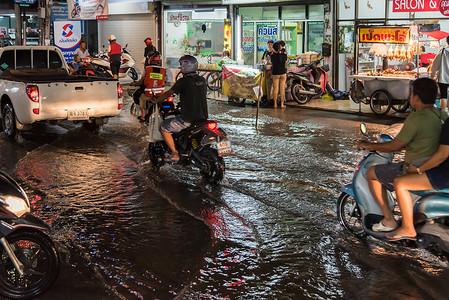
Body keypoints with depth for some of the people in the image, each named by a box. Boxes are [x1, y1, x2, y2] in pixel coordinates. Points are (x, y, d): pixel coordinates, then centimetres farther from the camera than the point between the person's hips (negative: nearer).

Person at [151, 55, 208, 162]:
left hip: (188, 119, -7)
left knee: (163, 127, 8)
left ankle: (175, 153, 3)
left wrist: (155, 101, 13)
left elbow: (167, 94, -3)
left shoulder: (183, 81, -11)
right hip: (203, 117, 7)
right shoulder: (202, 80, 8)